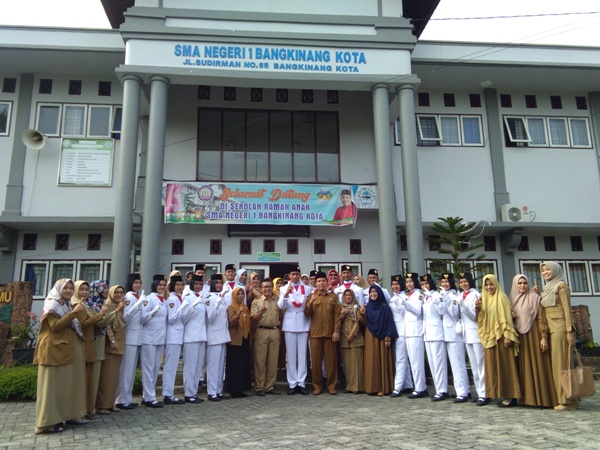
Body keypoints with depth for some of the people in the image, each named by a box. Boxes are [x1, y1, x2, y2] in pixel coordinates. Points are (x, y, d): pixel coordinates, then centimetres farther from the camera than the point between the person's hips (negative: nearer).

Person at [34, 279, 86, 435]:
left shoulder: (68, 305, 17)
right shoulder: (51, 305, -7)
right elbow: (55, 325, -20)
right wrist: (73, 313, -23)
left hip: (69, 349, 9)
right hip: (55, 349, -8)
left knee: (67, 383, 8)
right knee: (53, 384, -6)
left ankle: (63, 415, 13)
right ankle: (48, 421, -2)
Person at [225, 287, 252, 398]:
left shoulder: (245, 307, 14)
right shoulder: (231, 307, -6)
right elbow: (231, 322, -20)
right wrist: (238, 313, -35)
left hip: (245, 339, 7)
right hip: (235, 340, -7)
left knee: (244, 365, 8)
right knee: (234, 366, -5)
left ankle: (240, 389, 15)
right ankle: (233, 390, 1)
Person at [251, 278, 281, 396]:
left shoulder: (278, 301, 11)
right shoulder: (256, 301, 2)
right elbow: (253, 319, -4)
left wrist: (280, 331, 12)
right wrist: (261, 311, -21)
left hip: (275, 332, 3)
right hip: (261, 332, -3)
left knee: (273, 360, 6)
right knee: (260, 361, 0)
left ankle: (270, 386, 14)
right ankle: (259, 387, 7)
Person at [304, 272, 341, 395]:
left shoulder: (333, 297, 6)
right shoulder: (311, 297, 8)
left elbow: (337, 315, 2)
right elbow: (307, 314, 1)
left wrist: (336, 331, -6)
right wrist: (310, 303, -15)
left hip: (330, 333, -1)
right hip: (315, 333, 1)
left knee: (331, 360, 3)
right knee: (316, 360, 4)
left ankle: (332, 385, 12)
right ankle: (317, 386, 12)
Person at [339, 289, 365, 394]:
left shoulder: (357, 308, 3)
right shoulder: (341, 308, 13)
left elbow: (359, 322, -4)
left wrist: (352, 334, -12)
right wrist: (342, 315, -7)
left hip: (356, 338, -3)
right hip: (345, 339, 4)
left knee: (356, 362, -5)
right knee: (347, 363, 4)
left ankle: (357, 386, -2)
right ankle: (349, 386, 8)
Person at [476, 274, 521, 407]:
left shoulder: (501, 298, -4)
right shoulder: (484, 299, 15)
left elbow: (507, 317, -11)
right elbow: (482, 319, 14)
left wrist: (507, 336, -19)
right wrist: (478, 309, -5)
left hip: (501, 336, -7)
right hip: (489, 337, 7)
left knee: (505, 366, -5)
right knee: (494, 366, 7)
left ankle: (511, 396, 0)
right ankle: (502, 394, 13)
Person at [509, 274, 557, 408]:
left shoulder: (535, 298, -2)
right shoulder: (512, 299, 12)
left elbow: (542, 318, -7)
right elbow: (510, 320, 19)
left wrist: (544, 337, -15)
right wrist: (511, 317, -4)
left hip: (533, 335, -5)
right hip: (520, 336, 5)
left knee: (537, 366, -4)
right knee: (524, 367, 6)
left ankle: (542, 398, 0)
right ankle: (528, 397, 10)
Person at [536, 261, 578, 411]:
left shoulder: (561, 286, -4)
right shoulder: (547, 288, 19)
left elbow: (567, 309, -10)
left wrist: (570, 331, -16)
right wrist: (539, 295, 5)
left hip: (560, 328, -8)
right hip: (550, 329, 8)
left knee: (561, 362, -6)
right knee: (555, 363, 7)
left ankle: (567, 400, -2)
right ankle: (563, 398, 12)